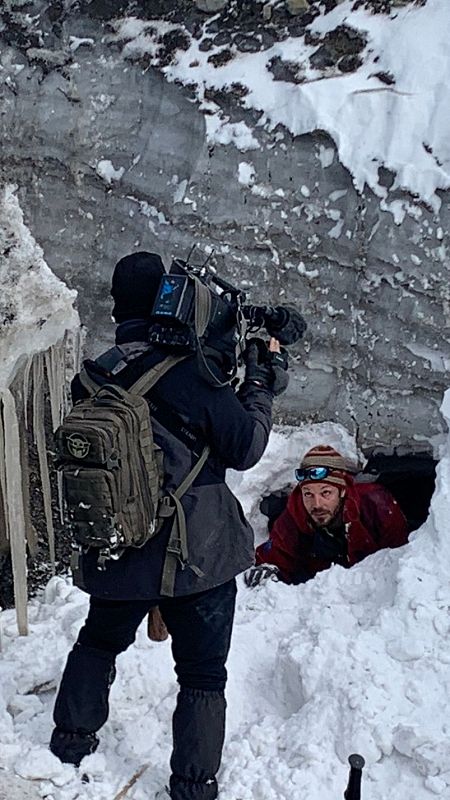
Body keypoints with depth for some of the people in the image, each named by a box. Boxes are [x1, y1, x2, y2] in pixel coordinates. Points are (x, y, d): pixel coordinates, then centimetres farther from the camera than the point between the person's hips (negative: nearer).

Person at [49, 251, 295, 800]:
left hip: (116, 554, 5)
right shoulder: (192, 373, -19)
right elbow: (244, 450, -12)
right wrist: (261, 386, 3)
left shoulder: (90, 379, -4)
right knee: (202, 678, 13)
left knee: (98, 642, 30)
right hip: (200, 554, -4)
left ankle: (72, 737, 44)